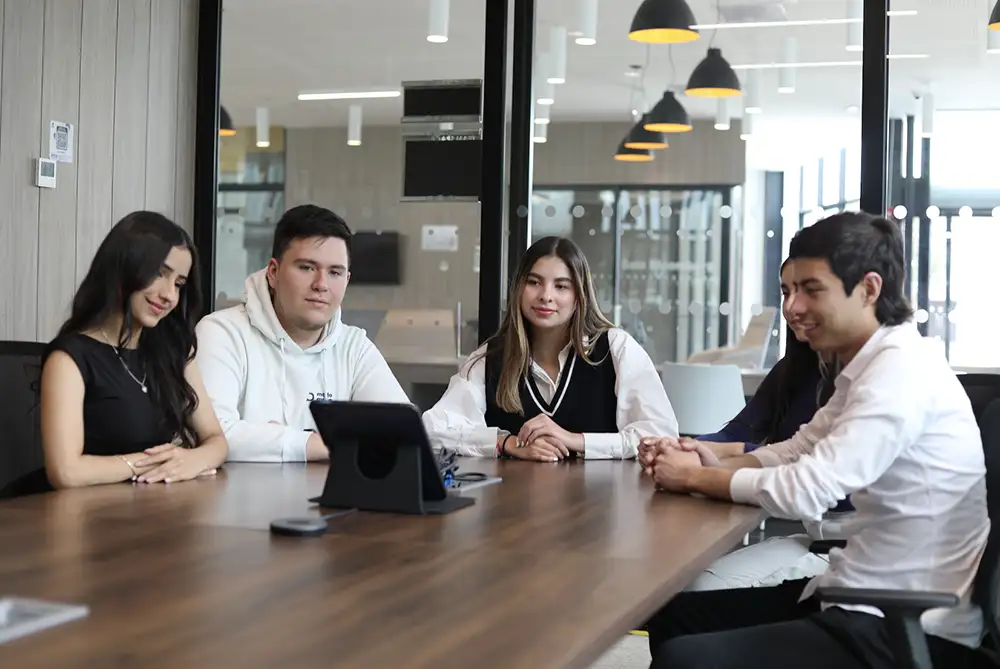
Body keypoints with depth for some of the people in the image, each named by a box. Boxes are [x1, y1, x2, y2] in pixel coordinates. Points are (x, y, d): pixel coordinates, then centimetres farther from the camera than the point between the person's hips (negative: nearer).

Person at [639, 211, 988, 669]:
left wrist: (695, 478, -10)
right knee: (673, 616, 11)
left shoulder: (903, 368, -20)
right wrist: (715, 465, -2)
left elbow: (807, 491, -25)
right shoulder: (869, 367, 11)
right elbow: (797, 452, 17)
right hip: (865, 595, 10)